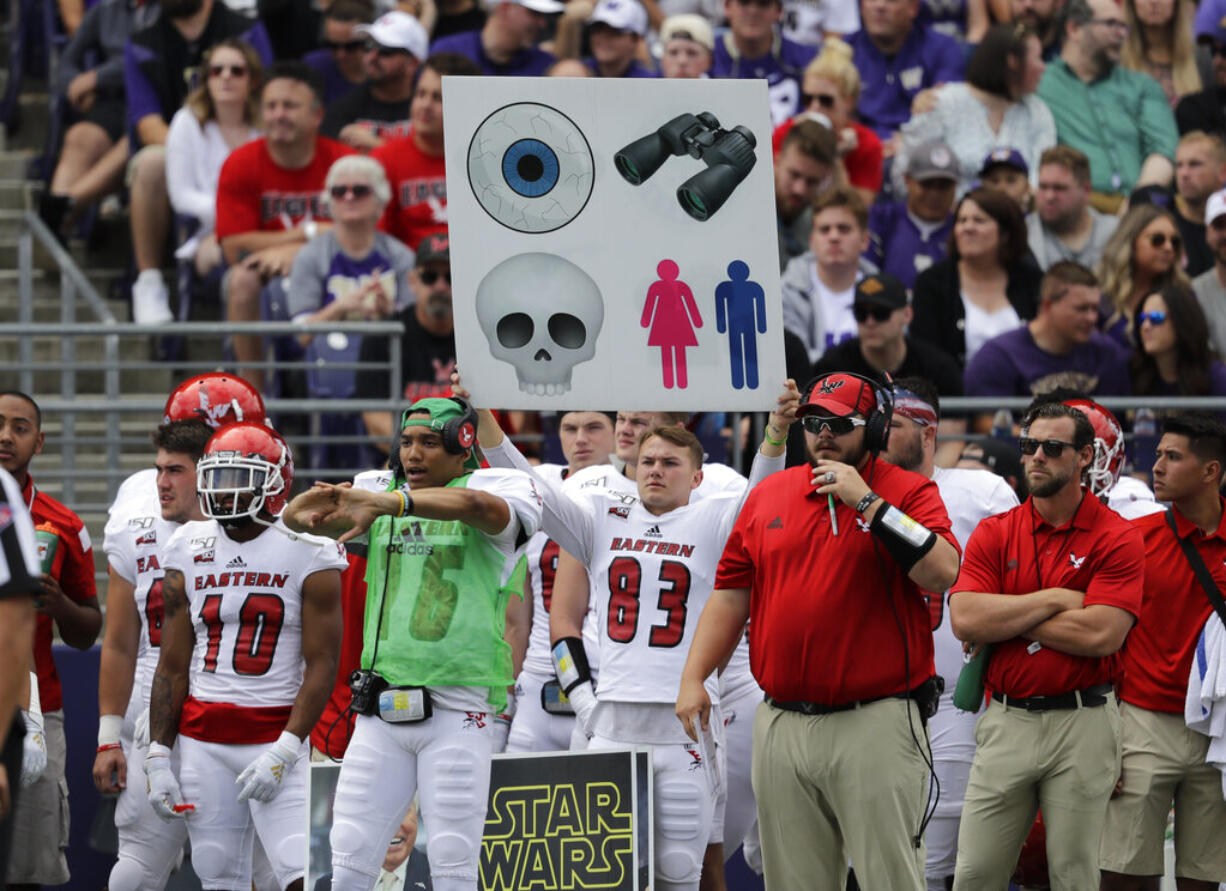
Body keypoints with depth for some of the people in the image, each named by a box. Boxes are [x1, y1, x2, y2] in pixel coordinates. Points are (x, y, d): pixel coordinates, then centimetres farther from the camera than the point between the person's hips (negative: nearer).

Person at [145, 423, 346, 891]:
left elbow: (321, 667, -7)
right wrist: (158, 757, 4)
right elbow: (172, 666, 11)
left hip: (276, 735, -4)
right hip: (203, 741, 4)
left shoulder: (307, 556, -5)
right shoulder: (188, 553, 8)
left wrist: (283, 752, -16)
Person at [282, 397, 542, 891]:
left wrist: (389, 503, -37)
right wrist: (312, 508, -23)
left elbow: (476, 506, -25)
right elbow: (296, 517, 2)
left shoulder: (495, 489, 0)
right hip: (381, 713, 5)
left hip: (456, 713, -5)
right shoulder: (381, 496, 14)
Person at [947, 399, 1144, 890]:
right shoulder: (994, 533, 7)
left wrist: (1003, 618, -8)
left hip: (1082, 725, -3)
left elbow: (1102, 634, -15)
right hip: (1006, 719, 3)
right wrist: (1055, 600, -10)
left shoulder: (1116, 537, -3)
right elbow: (965, 620, -6)